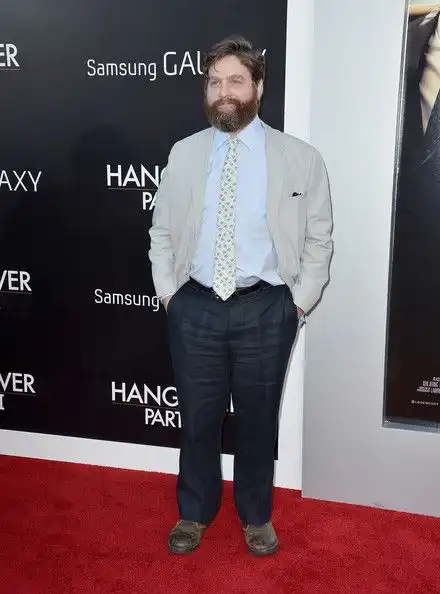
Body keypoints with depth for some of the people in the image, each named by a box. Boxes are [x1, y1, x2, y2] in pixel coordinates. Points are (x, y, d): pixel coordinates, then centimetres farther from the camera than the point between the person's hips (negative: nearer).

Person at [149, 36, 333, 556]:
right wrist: (167, 293, 4)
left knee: (258, 419, 12)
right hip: (195, 307, 2)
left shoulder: (300, 158, -1)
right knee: (198, 417, 12)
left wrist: (299, 302, -2)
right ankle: (194, 513, 36)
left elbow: (319, 238, 4)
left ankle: (256, 516, 36)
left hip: (265, 310, -1)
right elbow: (162, 231, 10)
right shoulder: (184, 153, 5)